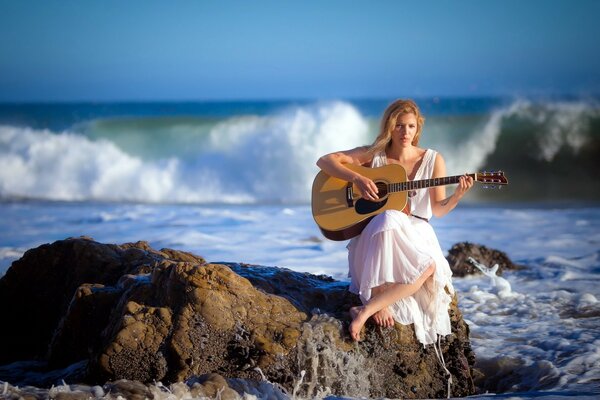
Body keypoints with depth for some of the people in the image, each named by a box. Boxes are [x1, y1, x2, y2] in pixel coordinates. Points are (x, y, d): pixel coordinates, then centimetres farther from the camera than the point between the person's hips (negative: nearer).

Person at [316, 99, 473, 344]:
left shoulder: (432, 160, 6)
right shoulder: (373, 155, 3)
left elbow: (438, 209, 7)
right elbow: (324, 161, -4)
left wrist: (458, 195, -14)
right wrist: (356, 178, -19)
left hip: (416, 234, 2)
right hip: (374, 237, -2)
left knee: (430, 266, -34)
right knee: (389, 220, -40)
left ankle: (366, 310, -30)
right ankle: (379, 304, -36)